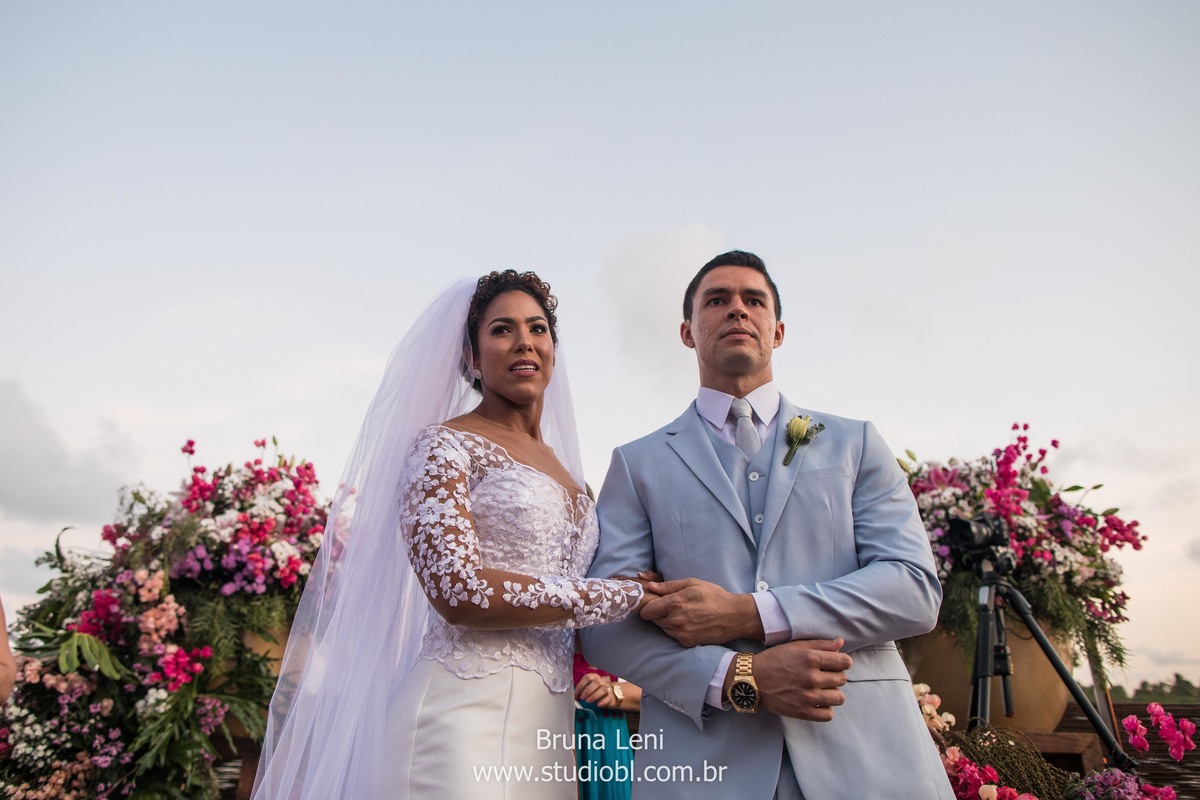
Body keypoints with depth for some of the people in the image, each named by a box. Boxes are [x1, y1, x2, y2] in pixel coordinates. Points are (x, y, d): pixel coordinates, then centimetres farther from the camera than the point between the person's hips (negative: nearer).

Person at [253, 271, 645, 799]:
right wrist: (625, 596, -13)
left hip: (549, 727, 7)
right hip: (465, 714, -7)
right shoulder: (444, 444, -6)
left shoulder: (561, 469, 15)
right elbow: (459, 592, -18)